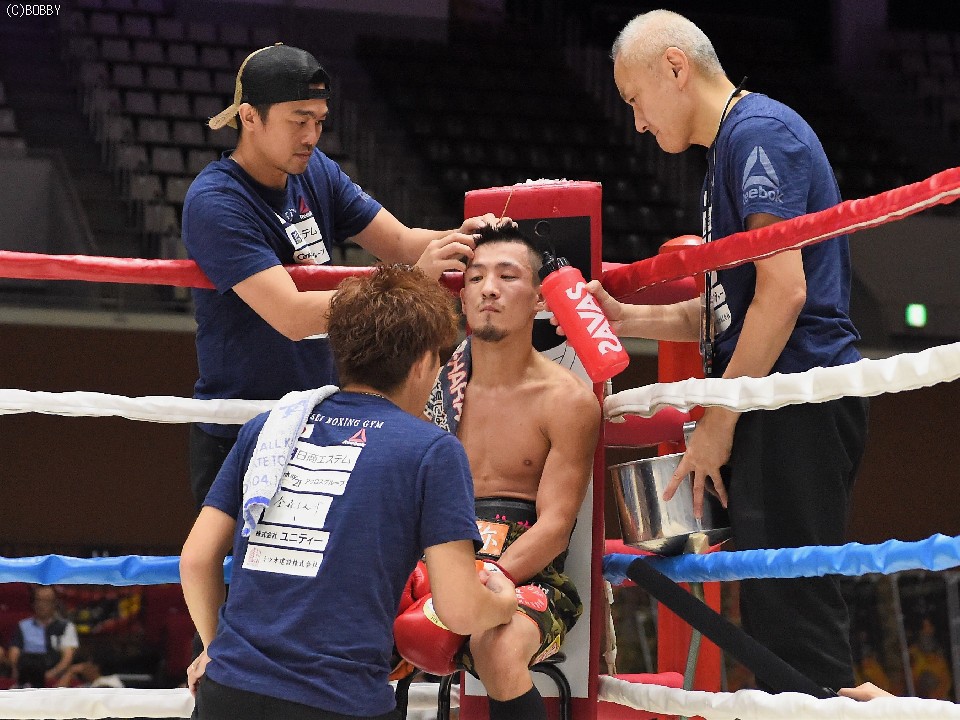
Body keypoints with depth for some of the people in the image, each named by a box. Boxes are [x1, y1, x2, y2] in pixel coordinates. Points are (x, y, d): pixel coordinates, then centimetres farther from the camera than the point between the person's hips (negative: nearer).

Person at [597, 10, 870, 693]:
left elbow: (783, 291, -18)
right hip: (776, 412, 11)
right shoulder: (731, 147, 23)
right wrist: (626, 319, 14)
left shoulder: (759, 131, -9)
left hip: (797, 403, -10)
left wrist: (717, 422, -15)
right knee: (774, 614, 9)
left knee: (794, 615, -12)